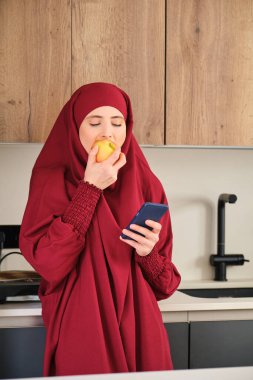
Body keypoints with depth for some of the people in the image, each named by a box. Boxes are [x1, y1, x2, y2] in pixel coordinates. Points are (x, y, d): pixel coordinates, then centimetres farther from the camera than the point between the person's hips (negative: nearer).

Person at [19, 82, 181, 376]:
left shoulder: (146, 185, 2)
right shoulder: (52, 181, -4)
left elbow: (165, 281, 5)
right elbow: (47, 263, -17)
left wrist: (148, 253, -17)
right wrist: (89, 189, -17)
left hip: (139, 329, 3)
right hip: (80, 331, -2)